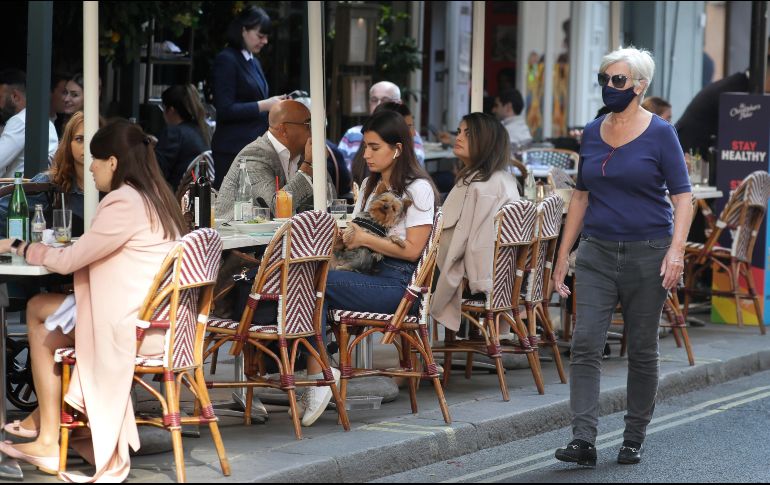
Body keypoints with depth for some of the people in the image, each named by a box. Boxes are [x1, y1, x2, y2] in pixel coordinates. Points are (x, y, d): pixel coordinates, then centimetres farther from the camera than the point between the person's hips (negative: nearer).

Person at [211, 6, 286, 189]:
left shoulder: (254, 62, 18)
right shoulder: (226, 60, -8)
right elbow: (225, 110, -15)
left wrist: (274, 104, 6)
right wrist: (263, 105, -15)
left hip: (255, 149, 8)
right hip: (233, 149, -8)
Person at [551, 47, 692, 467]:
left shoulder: (660, 134, -5)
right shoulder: (592, 133, 9)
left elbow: (682, 198, -7)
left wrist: (676, 250, -21)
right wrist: (563, 254, 12)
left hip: (647, 252, -4)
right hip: (597, 254, 4)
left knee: (642, 350, 6)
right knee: (585, 342, -10)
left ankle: (634, 439, 18)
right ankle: (583, 440, -13)